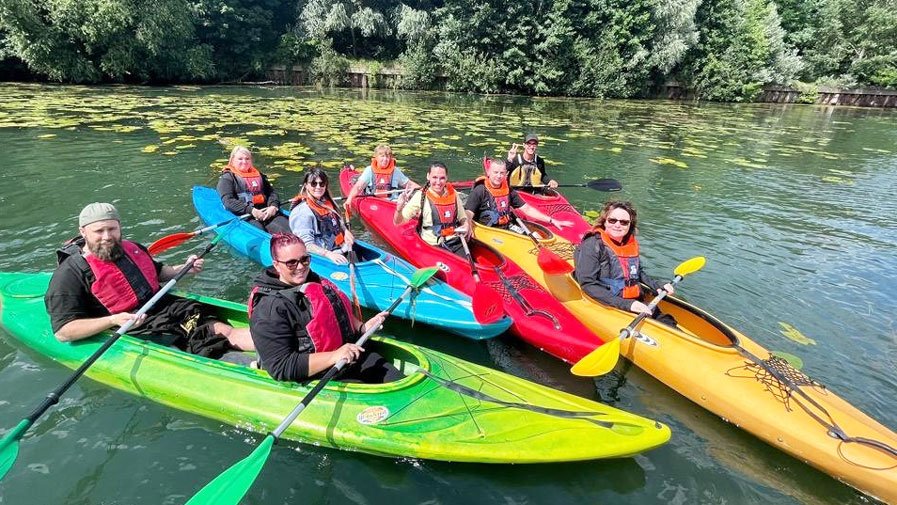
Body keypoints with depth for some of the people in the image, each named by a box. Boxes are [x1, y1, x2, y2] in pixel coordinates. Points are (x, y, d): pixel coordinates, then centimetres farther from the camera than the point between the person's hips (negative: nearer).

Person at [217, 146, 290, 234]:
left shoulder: (258, 175, 31)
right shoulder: (227, 178, 14)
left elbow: (271, 192, 22)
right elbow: (228, 201, -1)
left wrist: (273, 206, -2)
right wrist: (251, 210, -16)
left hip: (267, 212, 4)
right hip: (244, 215, -4)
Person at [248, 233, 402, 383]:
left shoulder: (314, 280, 7)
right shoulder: (269, 308, -19)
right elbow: (280, 367, -23)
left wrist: (362, 327, 4)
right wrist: (333, 356, -30)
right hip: (315, 375, -8)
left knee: (398, 380, 1)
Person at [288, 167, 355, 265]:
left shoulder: (328, 202, 12)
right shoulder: (303, 212, -13)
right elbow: (307, 245, -20)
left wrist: (346, 231, 9)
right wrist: (329, 254, -32)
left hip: (341, 249, 8)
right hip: (322, 257, -8)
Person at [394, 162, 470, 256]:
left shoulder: (453, 194, 5)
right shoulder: (420, 196, -5)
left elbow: (463, 218, 18)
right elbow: (397, 222, -4)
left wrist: (465, 226, -4)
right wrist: (399, 207, -24)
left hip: (456, 242, 3)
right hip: (433, 246, -3)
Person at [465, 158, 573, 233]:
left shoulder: (509, 191, 10)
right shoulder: (480, 191, -6)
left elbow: (527, 209, 12)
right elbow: (468, 214, -15)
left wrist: (552, 221, 8)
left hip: (508, 227, 6)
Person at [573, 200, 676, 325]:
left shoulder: (631, 244, 10)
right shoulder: (592, 245, -11)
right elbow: (588, 285, -17)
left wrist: (657, 286, 11)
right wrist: (625, 304, -22)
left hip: (637, 303, 7)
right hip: (608, 307, -7)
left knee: (668, 322, -16)